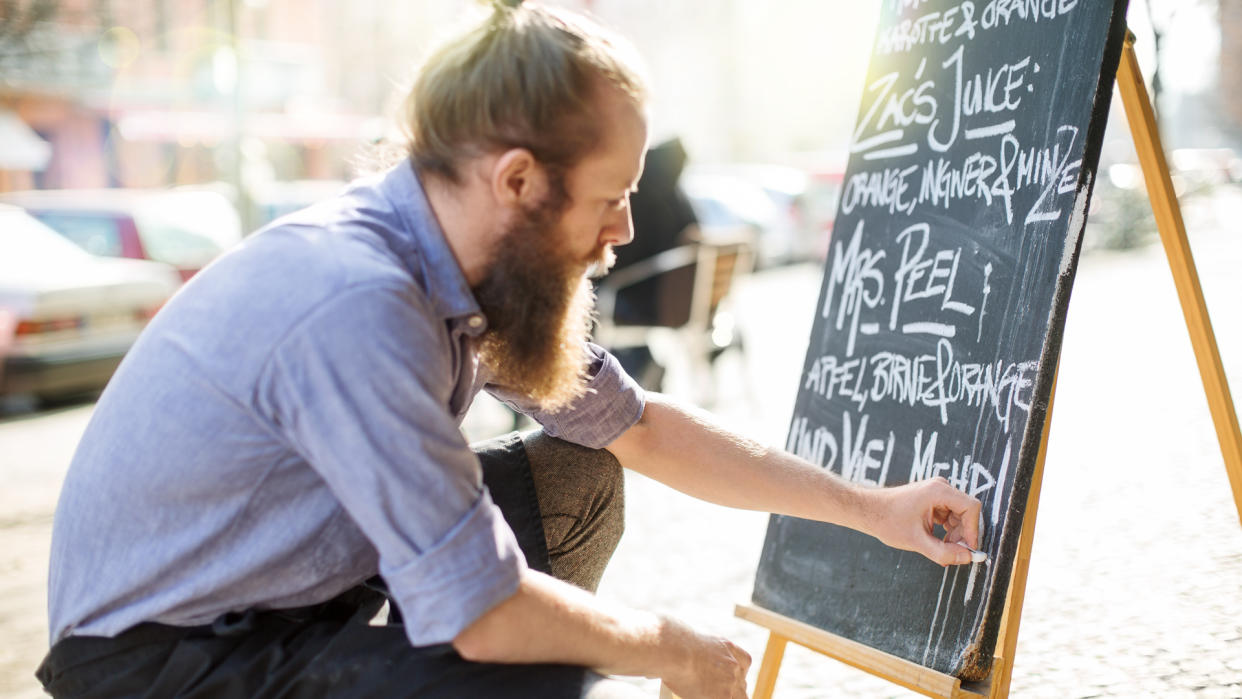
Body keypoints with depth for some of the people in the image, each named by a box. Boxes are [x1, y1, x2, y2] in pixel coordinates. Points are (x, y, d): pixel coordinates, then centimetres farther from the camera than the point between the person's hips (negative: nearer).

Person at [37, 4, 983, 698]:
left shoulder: (475, 265, -3)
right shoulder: (357, 303, -32)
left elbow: (641, 429, 9)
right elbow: (481, 614, -27)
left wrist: (871, 508, 11)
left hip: (295, 583, 9)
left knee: (577, 485, 8)